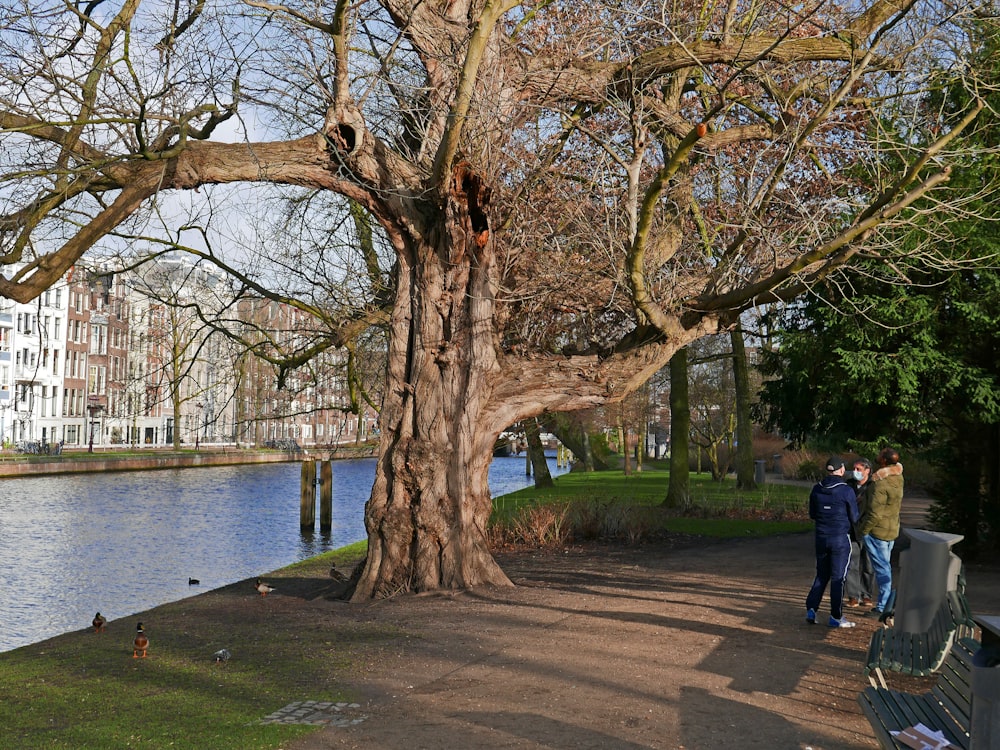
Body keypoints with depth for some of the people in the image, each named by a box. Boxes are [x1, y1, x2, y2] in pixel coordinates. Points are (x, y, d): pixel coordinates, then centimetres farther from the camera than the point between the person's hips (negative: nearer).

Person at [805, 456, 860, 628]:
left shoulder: (817, 489, 0)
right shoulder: (846, 491, -14)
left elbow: (812, 514, 10)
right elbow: (854, 518, -7)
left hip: (821, 537, 4)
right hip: (841, 538, -4)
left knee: (821, 575, 17)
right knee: (838, 577, 3)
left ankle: (811, 609, 8)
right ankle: (836, 617, 7)